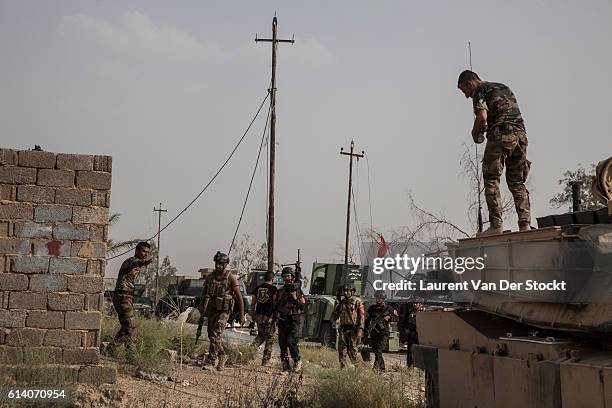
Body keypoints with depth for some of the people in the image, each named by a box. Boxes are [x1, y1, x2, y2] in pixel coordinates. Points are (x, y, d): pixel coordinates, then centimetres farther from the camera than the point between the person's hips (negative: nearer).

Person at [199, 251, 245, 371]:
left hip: (223, 311, -6)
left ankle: (210, 361, -8)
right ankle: (222, 356, 29)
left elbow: (239, 297, -5)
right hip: (211, 310, 6)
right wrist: (202, 308, 9)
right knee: (211, 336, 10)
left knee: (215, 336, -13)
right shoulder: (210, 277, 8)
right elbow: (203, 294, 20)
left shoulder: (230, 278, -7)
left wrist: (242, 315, -7)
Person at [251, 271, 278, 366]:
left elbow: (253, 304, 11)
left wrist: (253, 315, 20)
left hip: (259, 316, 5)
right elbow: (275, 303, -11)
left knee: (261, 334, 24)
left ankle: (254, 345, -4)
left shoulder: (257, 288, 7)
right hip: (269, 316, -5)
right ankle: (265, 361, 5)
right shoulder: (273, 289, -7)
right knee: (269, 339, 6)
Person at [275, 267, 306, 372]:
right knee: (282, 344, 2)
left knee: (291, 342, -18)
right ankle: (285, 364, 12)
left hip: (295, 321, -4)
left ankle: (297, 360, 2)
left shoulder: (297, 289, 1)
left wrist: (295, 298, -15)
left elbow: (303, 306, -3)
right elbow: (276, 306, 19)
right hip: (283, 321, 4)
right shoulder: (280, 291, 12)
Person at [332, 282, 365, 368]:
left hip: (353, 330, -5)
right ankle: (343, 367, 7)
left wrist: (360, 329, -16)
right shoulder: (341, 302, 13)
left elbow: (361, 317, -6)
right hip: (343, 329, 5)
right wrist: (336, 304, 2)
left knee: (352, 351, -3)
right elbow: (334, 317, 11)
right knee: (341, 350, 2)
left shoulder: (357, 302, -1)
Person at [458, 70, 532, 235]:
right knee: (517, 182, 10)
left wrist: (475, 133, 6)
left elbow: (482, 117, -13)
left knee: (491, 179, -1)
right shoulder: (504, 87, 28)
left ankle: (496, 223, -9)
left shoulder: (480, 90, 4)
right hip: (520, 134, 7)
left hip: (500, 136, -7)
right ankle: (525, 224, 2)